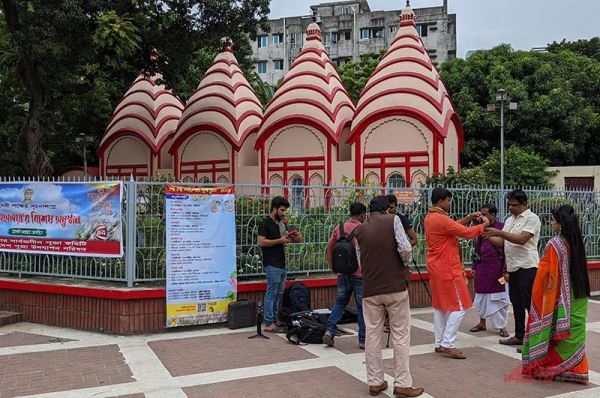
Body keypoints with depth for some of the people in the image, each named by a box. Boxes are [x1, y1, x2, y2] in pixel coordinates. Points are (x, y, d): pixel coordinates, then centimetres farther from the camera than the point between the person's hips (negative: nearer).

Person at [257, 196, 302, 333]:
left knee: (279, 294, 11)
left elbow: (286, 237, 27)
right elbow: (261, 242, -17)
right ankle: (269, 324, -3)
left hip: (282, 264, 9)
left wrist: (294, 238, 5)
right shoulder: (265, 224, -9)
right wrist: (280, 240, -17)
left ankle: (274, 320, 18)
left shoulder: (281, 223, 17)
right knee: (271, 293, -7)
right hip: (272, 265, -9)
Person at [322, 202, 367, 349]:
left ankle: (329, 330, 4)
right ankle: (363, 340, 12)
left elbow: (329, 248, 6)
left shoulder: (339, 228, 4)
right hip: (360, 274, -4)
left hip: (343, 273, 4)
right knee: (362, 306, 6)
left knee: (340, 301, 18)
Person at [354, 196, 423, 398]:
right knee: (401, 335, 4)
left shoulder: (359, 230, 9)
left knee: (372, 335, 9)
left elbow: (360, 261, 10)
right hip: (395, 286, -3)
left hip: (370, 289, 3)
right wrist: (405, 265, 7)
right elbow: (405, 249, -11)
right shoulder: (393, 220, -1)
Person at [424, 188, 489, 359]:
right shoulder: (440, 219, -21)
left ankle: (439, 343, 17)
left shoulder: (430, 217, 10)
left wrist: (467, 219, 10)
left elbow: (452, 227, 19)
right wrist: (483, 224, -4)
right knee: (459, 307, -4)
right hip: (447, 269, -10)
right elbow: (467, 233, -19)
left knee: (440, 306, 13)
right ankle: (447, 344, -6)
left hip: (436, 268, 10)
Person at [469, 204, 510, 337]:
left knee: (499, 296, 1)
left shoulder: (501, 227, -7)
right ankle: (482, 323, 24)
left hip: (497, 267, -5)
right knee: (481, 295, 11)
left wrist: (505, 270, -12)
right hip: (482, 267, 5)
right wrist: (474, 266, 13)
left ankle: (502, 326, 11)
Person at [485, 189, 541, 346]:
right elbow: (503, 243, 16)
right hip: (513, 268, 8)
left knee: (529, 304, -5)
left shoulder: (531, 218, -8)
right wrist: (488, 236, -1)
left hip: (527, 267, -8)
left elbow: (521, 239, -21)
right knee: (516, 303, 13)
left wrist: (499, 233, -22)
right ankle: (519, 336, 23)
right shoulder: (509, 220, 16)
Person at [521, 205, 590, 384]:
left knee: (555, 332, 7)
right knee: (574, 333, 12)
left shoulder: (555, 244, -19)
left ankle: (550, 367, 17)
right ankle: (575, 370, 17)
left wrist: (538, 295, -4)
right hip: (578, 297, 6)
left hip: (560, 299, -6)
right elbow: (580, 269, 11)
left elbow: (545, 273, -15)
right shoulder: (577, 242, 2)